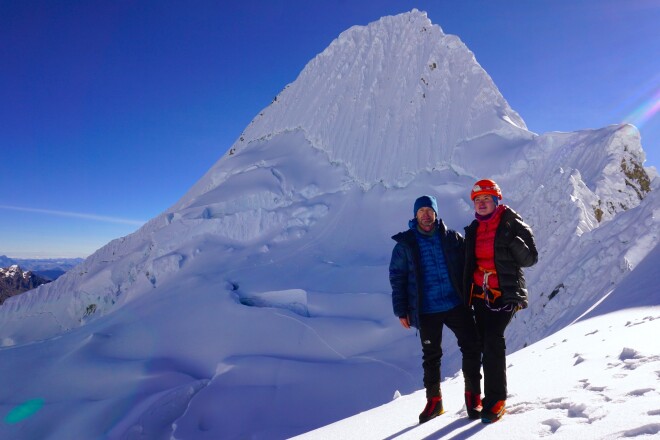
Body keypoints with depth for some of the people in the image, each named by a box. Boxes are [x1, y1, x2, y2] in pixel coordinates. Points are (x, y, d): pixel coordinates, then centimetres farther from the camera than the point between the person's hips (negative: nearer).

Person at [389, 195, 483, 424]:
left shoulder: (452, 238, 3)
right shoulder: (405, 244, -1)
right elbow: (397, 278, 2)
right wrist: (402, 311, -1)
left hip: (456, 305, 1)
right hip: (426, 311, -1)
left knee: (471, 348, 0)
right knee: (431, 356, 12)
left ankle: (473, 396, 20)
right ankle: (433, 401, 28)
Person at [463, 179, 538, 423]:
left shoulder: (512, 225, -4)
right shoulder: (472, 230, 12)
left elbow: (531, 258, -4)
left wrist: (515, 243, -23)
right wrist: (466, 295, 18)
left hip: (505, 293, -5)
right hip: (480, 294, 6)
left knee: (493, 340, -16)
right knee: (486, 342, 7)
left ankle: (496, 400, -8)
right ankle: (494, 396, 19)